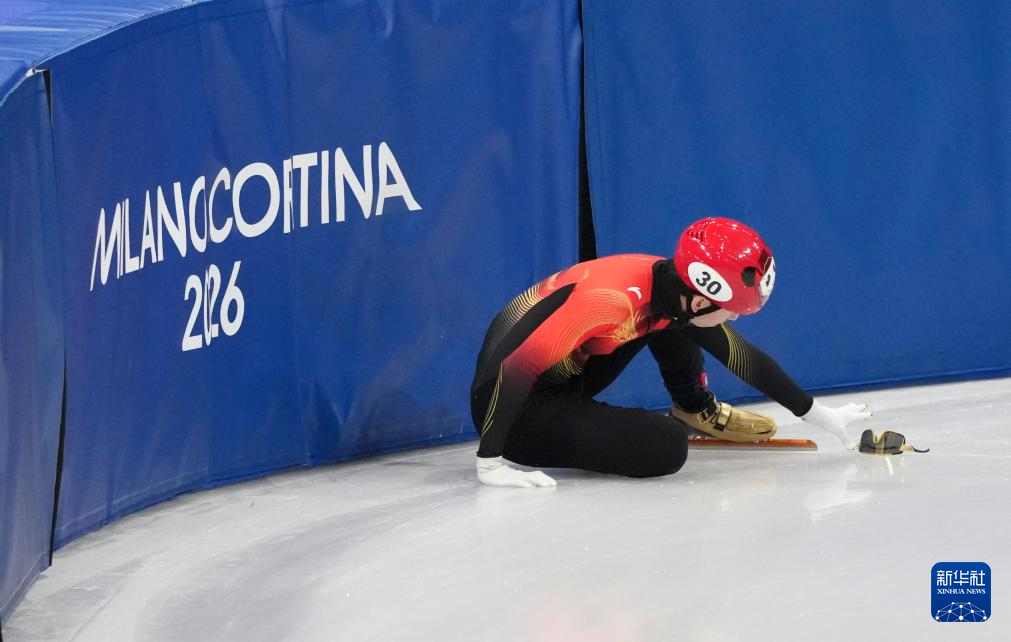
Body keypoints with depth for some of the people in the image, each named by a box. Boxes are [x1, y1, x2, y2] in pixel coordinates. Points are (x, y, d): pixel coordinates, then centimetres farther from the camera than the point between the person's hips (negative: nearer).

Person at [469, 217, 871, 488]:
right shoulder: (614, 300, -33)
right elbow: (516, 370, -35)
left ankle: (697, 410, 18)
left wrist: (818, 414, 12)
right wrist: (490, 462, -36)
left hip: (569, 377, 8)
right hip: (514, 407, -8)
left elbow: (744, 357, 8)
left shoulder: (683, 289, -7)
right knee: (666, 449, -23)